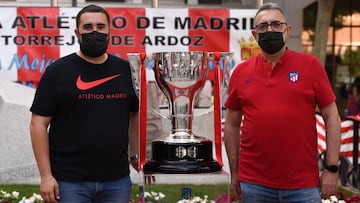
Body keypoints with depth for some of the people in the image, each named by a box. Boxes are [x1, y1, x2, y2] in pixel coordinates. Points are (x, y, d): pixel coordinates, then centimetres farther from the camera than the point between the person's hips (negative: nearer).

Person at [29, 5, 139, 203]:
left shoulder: (125, 70, 8)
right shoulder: (57, 71, -2)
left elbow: (135, 116, 16)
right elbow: (39, 123, -4)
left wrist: (135, 155, 6)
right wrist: (46, 175, -9)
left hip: (117, 180, 3)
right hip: (69, 181, -3)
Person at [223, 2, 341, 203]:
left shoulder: (310, 65, -1)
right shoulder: (241, 73, 4)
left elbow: (331, 117, 0)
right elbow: (232, 124, 10)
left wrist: (332, 168, -4)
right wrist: (234, 173, 9)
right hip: (254, 185, 2)